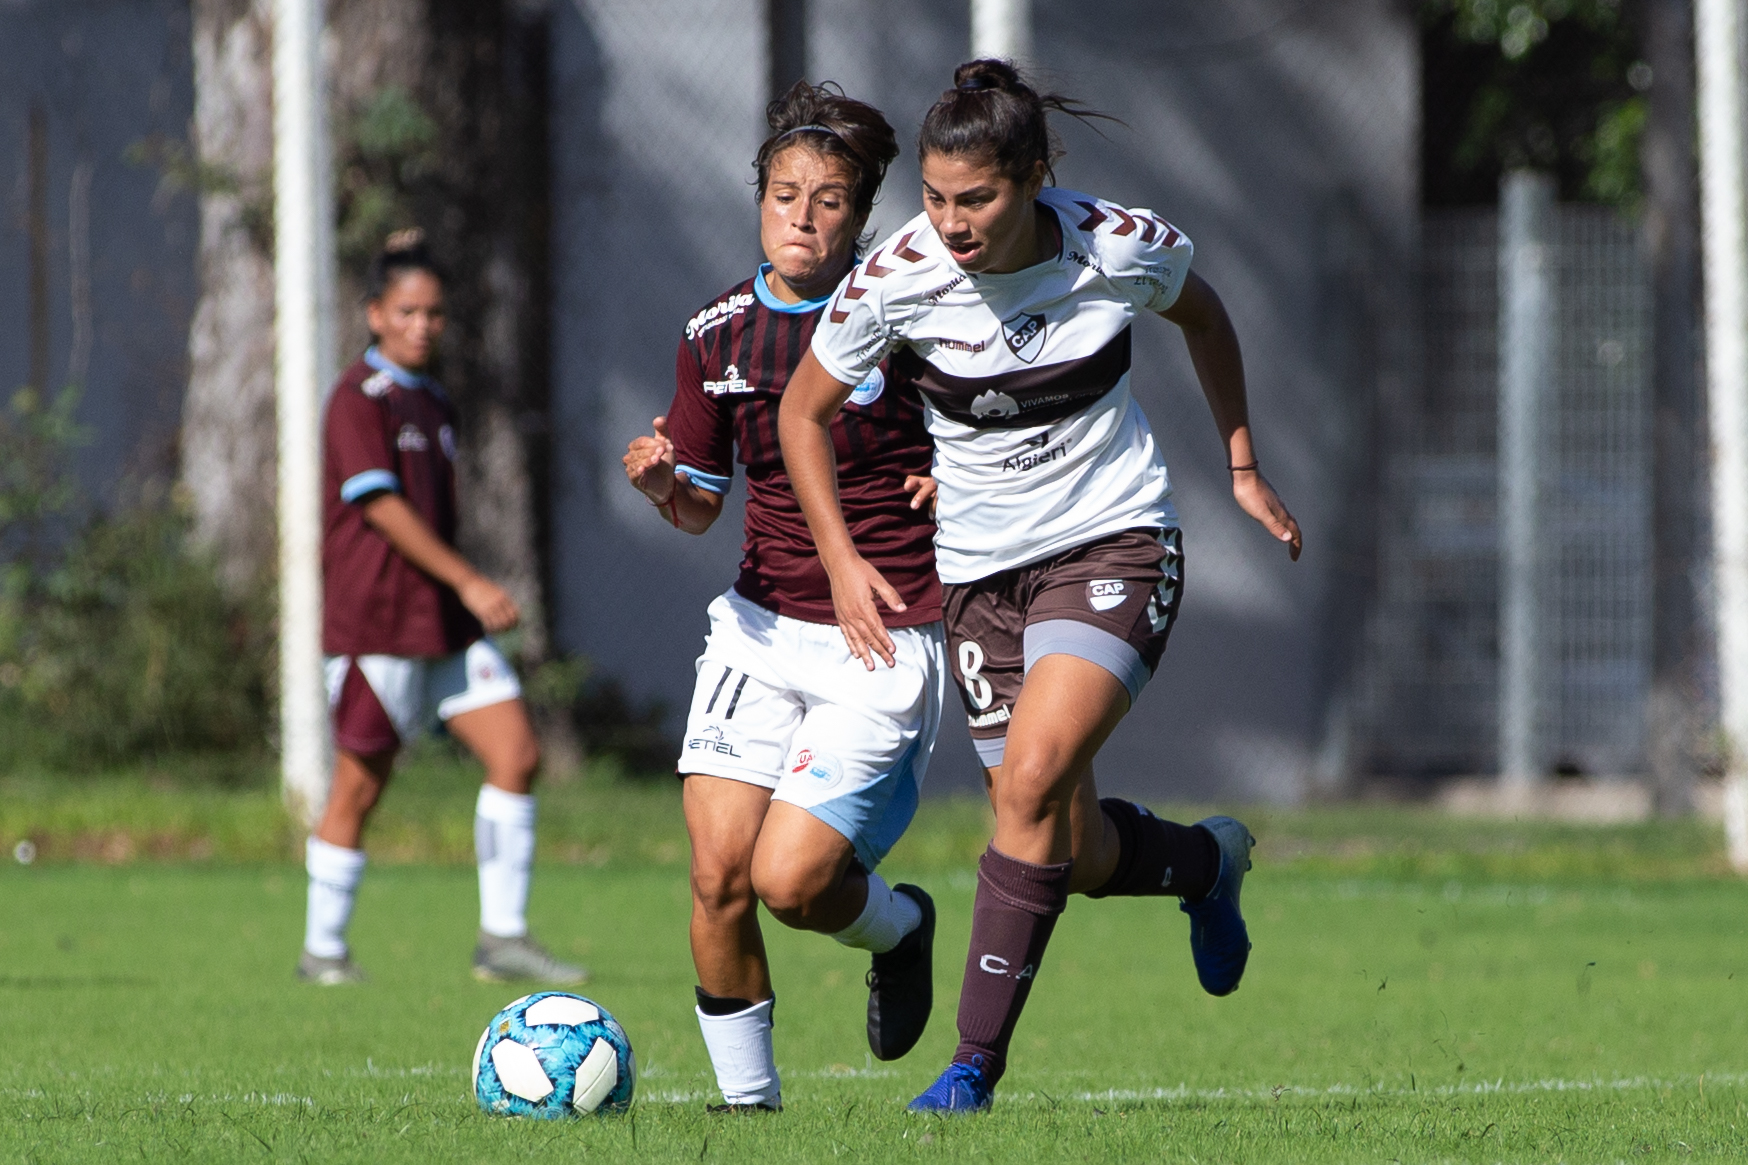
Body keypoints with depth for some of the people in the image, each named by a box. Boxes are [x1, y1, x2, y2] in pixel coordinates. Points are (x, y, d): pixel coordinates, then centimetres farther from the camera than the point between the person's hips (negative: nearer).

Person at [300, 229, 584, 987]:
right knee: (360, 786, -2)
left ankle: (503, 938, 0)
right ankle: (323, 948, 10)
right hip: (376, 620, -8)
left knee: (516, 755, -3)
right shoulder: (360, 400, -10)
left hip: (446, 623, 8)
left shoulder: (436, 405, 16)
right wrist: (469, 582, -23)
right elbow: (382, 507, -18)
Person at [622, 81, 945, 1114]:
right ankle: (748, 1095, 9)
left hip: (885, 648, -4)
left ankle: (898, 928, 19)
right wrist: (663, 486, -9)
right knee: (718, 876, -7)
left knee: (789, 879, -15)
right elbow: (703, 506, 13)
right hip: (761, 629, 4)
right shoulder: (715, 337, 6)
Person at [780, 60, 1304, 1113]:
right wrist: (843, 562, -9)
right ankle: (1208, 860, 40)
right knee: (1077, 852, 4)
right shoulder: (896, 280, -16)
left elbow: (1202, 316, 9)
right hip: (983, 568, 2)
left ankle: (977, 1061, -18)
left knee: (1033, 778, -24)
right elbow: (805, 412, 0)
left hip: (1116, 541, -2)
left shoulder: (1126, 247, -15)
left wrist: (1244, 467, 12)